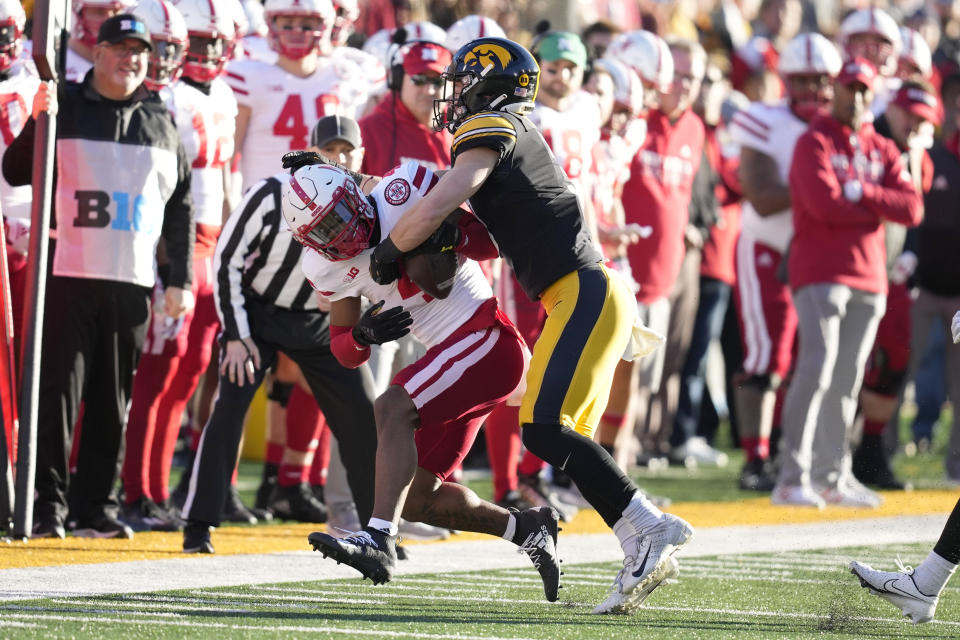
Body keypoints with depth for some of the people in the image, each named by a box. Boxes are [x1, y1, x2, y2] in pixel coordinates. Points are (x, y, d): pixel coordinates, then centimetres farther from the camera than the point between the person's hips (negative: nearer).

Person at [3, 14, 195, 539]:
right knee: (59, 393, -6)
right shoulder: (65, 109, 2)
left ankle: (96, 506, 12)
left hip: (133, 280, 4)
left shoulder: (162, 123, 13)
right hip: (68, 275, -4)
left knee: (112, 401, 6)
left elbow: (180, 208, 16)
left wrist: (181, 280, 10)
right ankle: (47, 505, -3)